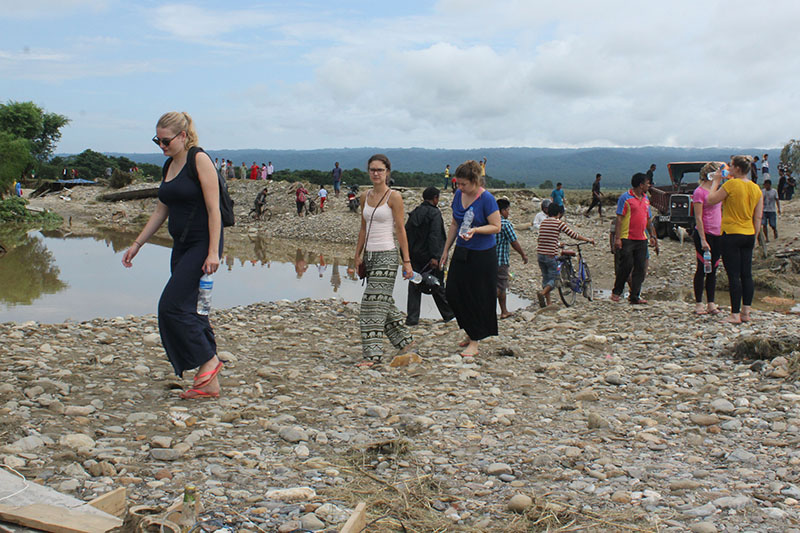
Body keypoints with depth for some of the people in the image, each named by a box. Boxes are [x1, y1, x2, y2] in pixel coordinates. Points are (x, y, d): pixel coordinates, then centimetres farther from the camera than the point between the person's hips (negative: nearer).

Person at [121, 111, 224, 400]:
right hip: (181, 246, 9)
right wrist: (136, 244, 19)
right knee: (190, 310, 6)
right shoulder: (169, 166, 15)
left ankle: (209, 359, 2)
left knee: (173, 305, -14)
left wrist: (213, 252, -21)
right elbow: (160, 211, 20)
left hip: (203, 244, -9)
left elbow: (213, 209, -15)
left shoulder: (200, 160, -10)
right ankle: (209, 383, 12)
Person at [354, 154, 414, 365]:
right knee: (384, 302, 12)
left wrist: (406, 261, -9)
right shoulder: (365, 196, 12)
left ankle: (372, 354, -8)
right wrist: (358, 255, 14)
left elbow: (400, 230, -7)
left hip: (387, 255, -7)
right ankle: (403, 339, 28)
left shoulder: (394, 197, -6)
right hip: (369, 255, 7)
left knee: (374, 302, -10)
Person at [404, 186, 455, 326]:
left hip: (415, 256, 5)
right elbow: (434, 236, -20)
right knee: (437, 286, 8)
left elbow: (407, 232, 9)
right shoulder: (434, 213, -12)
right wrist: (435, 257, -21)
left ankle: (412, 317, 1)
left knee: (414, 286, 6)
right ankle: (448, 313, 24)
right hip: (429, 257, -5)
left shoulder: (414, 213, 8)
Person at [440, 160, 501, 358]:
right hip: (462, 252, 7)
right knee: (452, 293, 5)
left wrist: (475, 230, -29)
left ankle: (474, 342, 9)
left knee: (478, 298, -1)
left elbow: (496, 227, -14)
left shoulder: (487, 199, -16)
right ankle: (470, 331, 25)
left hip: (483, 254, -7)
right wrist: (446, 249, 15)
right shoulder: (458, 195, 4)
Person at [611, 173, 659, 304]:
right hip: (627, 239, -6)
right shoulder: (625, 197, -5)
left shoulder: (646, 199, 16)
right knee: (627, 265, -8)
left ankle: (635, 296, 6)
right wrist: (617, 238, -15)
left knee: (641, 268, 2)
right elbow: (619, 218, -9)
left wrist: (652, 236, 20)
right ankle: (616, 292, 9)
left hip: (642, 239, 7)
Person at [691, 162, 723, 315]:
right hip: (704, 234, -7)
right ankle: (698, 304, 5)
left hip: (717, 235, 7)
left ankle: (711, 304, 13)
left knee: (713, 270, 8)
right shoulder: (699, 191, -9)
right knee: (702, 269, -2)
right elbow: (698, 218, -13)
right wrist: (703, 240, -18)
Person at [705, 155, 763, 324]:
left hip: (731, 235, -7)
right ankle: (746, 312, 14)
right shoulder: (756, 188, 7)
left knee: (734, 276, -4)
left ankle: (735, 315, -2)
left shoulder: (731, 184, -13)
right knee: (747, 275, 10)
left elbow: (711, 200, -5)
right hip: (749, 235, 7)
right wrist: (754, 236, 17)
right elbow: (758, 217, 10)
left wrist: (716, 181, 5)